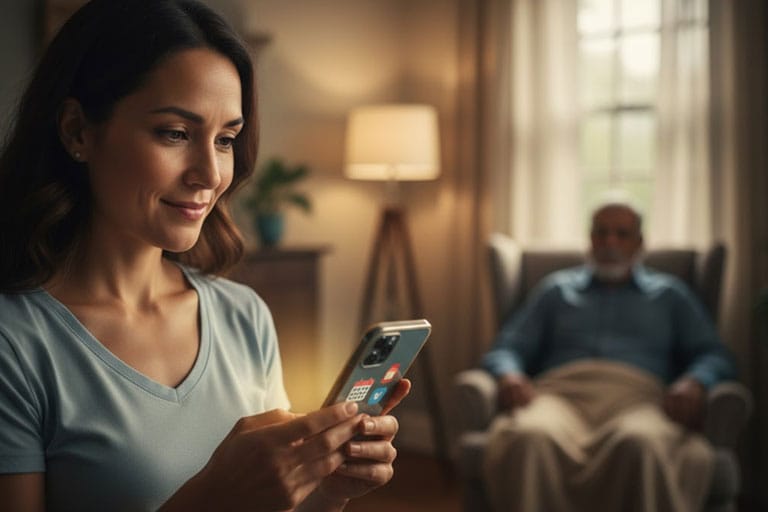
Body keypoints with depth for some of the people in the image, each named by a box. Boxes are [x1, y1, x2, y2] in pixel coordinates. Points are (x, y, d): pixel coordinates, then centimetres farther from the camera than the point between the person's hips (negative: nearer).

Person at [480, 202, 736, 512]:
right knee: (528, 438, -40)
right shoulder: (556, 289, 30)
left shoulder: (670, 294, 29)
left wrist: (695, 382, -7)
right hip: (561, 392, 1)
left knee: (642, 443, -42)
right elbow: (507, 347, 21)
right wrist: (508, 375, -5)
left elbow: (715, 356, 18)